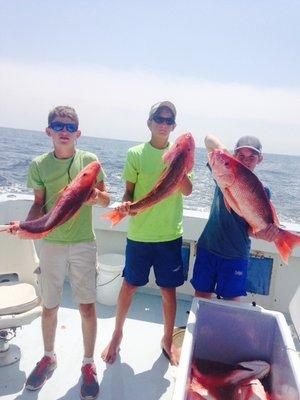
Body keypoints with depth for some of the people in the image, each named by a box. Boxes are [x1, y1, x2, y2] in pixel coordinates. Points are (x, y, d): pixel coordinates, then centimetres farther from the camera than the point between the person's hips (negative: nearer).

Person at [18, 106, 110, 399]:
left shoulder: (89, 160, -4)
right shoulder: (39, 165, 0)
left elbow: (105, 200, 0)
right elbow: (39, 203, 7)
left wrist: (96, 196, -22)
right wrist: (27, 224, -12)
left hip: (83, 243, -1)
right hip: (51, 243, 2)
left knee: (87, 307, 4)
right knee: (49, 307, 14)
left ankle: (88, 364, 26)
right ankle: (48, 357, 40)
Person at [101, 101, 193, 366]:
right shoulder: (136, 153, -2)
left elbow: (187, 191, -10)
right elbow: (130, 190, 1)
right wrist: (126, 204, -21)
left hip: (170, 234, 1)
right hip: (139, 234, -1)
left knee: (169, 289, 11)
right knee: (130, 285, 13)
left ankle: (168, 340, 34)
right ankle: (117, 335, 37)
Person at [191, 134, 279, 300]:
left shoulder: (262, 190, -4)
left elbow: (252, 227, -6)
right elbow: (209, 139, -6)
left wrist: (262, 234, -28)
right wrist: (220, 149, -27)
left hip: (236, 255, -1)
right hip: (208, 248, 1)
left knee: (232, 301, 8)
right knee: (201, 295, 13)